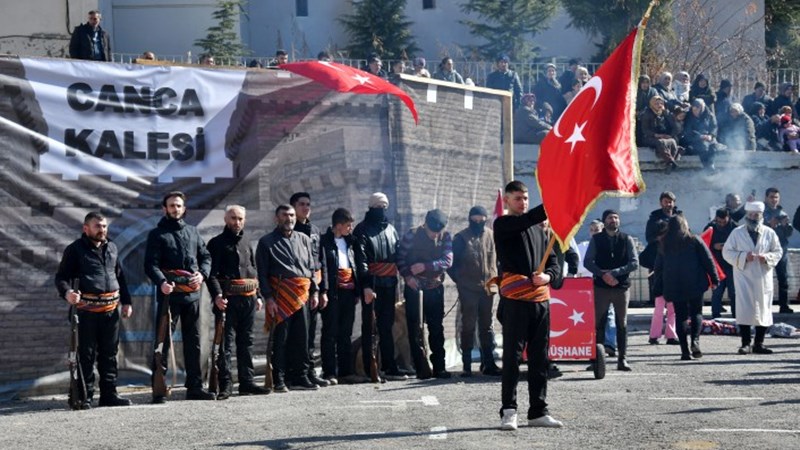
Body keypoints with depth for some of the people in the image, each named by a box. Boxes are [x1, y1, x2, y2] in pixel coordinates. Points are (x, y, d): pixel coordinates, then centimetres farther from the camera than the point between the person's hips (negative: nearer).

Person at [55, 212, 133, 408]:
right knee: (86, 355, -2)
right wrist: (67, 292, -25)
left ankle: (109, 394, 17)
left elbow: (120, 276, 23)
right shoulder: (75, 249, -2)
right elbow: (61, 276, -4)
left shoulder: (112, 248, 15)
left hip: (111, 309, 6)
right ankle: (85, 396, 3)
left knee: (109, 353, 10)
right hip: (87, 309, -5)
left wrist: (126, 301, 18)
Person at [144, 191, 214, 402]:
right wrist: (161, 282, -26)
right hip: (169, 293, -5)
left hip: (192, 293, 5)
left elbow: (206, 256, 17)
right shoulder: (157, 234, 1)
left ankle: (195, 387, 17)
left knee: (193, 341, 10)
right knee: (163, 341, -4)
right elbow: (151, 264, -8)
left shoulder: (193, 232, 15)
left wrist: (202, 273, -4)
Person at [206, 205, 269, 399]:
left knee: (246, 341, 9)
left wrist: (258, 295, 17)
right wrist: (217, 295, -23)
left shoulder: (246, 242, 19)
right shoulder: (217, 243, 0)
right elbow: (212, 273, -9)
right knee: (226, 341, -7)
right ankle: (225, 384, -6)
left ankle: (247, 382, 14)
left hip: (249, 299, 6)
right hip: (228, 300, -6)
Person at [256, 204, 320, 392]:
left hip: (303, 295, 5)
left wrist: (314, 292, 10)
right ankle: (279, 381, 0)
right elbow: (262, 273, -2)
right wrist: (268, 298, -11)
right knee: (280, 339, -4)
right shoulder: (267, 242, 3)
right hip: (280, 296, -5)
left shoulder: (304, 240, 18)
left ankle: (300, 377, 14)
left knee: (302, 338, 7)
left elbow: (312, 267, 19)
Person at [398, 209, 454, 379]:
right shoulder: (412, 235, -7)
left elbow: (447, 261, -10)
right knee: (415, 329, -1)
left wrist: (425, 266, -20)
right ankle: (421, 368, 3)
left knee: (436, 329, 4)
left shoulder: (445, 237, 0)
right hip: (414, 288, -2)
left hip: (435, 288, 2)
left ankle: (439, 367, 8)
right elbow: (400, 258, -3)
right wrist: (407, 276, -16)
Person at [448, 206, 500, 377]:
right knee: (468, 326, 0)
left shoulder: (491, 236, 5)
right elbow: (452, 263, 2)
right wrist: (459, 280, -4)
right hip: (468, 290, -3)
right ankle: (467, 365, 3)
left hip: (488, 288, 3)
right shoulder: (461, 238, -2)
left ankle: (488, 363, 13)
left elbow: (497, 259, 13)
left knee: (486, 326, 8)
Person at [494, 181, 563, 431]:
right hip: (515, 300, -6)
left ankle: (538, 411, 14)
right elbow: (527, 220, -20)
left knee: (539, 359, 8)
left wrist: (548, 276, -6)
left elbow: (553, 262, 17)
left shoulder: (539, 230, 21)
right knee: (512, 356, -6)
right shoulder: (503, 225, 1)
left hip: (541, 300, 6)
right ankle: (508, 411, -2)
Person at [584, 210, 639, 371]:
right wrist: (603, 274, -15)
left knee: (622, 324, 2)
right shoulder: (596, 239, 5)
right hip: (601, 287, 0)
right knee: (598, 324, 1)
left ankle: (622, 359, 5)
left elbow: (634, 263, -4)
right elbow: (588, 262, 0)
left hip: (621, 287, 0)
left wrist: (614, 273, -15)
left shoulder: (627, 240, 4)